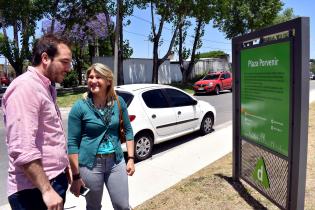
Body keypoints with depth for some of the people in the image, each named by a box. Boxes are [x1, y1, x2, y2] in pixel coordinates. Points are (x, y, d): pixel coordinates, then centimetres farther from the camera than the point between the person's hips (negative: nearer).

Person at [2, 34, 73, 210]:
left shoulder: (46, 88, 12)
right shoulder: (25, 87, -19)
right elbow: (23, 149, -26)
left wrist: (64, 166, 19)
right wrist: (47, 190, -24)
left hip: (55, 180, 9)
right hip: (35, 190, -9)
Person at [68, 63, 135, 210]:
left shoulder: (118, 102, -2)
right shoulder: (80, 107, -11)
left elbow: (128, 131, 6)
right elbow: (72, 143, -9)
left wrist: (131, 158, 1)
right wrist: (76, 176, -9)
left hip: (116, 162, 3)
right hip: (90, 164, -2)